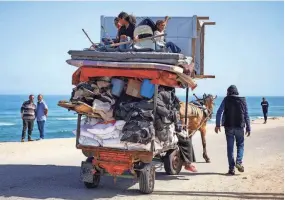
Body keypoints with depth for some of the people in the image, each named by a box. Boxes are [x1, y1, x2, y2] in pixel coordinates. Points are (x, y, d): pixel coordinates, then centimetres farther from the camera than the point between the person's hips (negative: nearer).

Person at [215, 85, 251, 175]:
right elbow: (246, 115, 4)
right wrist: (248, 128, 7)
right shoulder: (243, 100, 4)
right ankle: (239, 162, -5)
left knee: (230, 147, 6)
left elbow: (219, 112, -8)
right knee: (240, 145, 16)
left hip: (229, 126, -1)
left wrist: (217, 125, -5)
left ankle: (231, 168, 6)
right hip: (240, 127, 1)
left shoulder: (226, 100, 0)